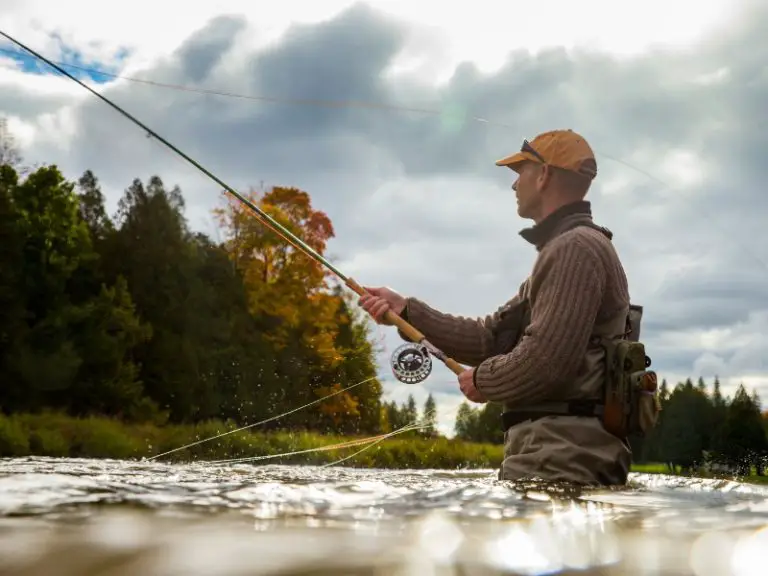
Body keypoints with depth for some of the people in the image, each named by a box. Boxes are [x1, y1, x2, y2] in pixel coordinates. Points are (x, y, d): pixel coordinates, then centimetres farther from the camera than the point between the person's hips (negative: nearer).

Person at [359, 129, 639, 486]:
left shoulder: (576, 248, -12)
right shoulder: (563, 251, 22)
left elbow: (545, 361, -22)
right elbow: (491, 336, 18)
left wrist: (482, 380, -3)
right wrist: (407, 310, 12)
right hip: (554, 454, 10)